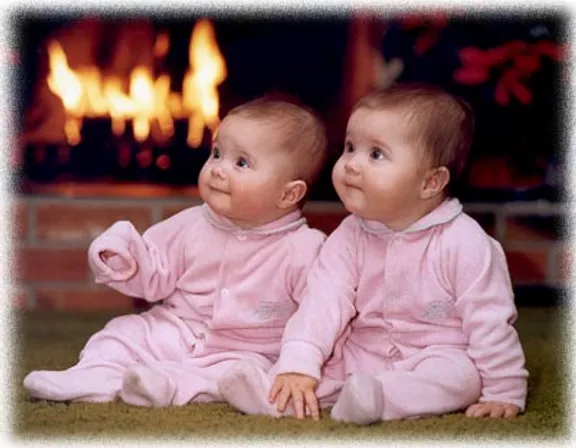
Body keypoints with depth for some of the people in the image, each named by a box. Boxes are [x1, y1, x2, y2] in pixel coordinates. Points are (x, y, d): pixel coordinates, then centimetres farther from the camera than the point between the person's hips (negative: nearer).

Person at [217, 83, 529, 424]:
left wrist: (504, 394, -15)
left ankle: (378, 397, -50)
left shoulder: (464, 243, -16)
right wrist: (297, 366, -25)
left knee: (459, 376, -33)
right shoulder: (350, 237, -2)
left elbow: (491, 322, -14)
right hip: (361, 355, 5)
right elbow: (325, 299, -12)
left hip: (443, 359, -5)